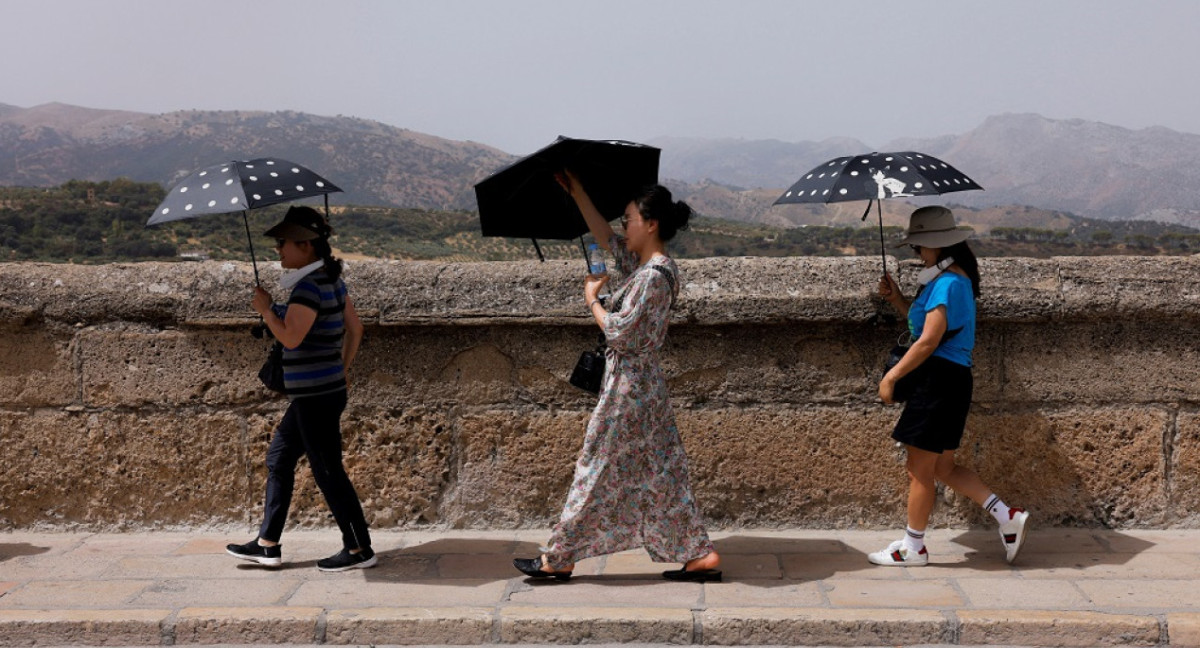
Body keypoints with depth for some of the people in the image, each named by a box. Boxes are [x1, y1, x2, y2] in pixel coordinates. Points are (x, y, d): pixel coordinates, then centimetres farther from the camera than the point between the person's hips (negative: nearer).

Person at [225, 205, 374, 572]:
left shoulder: (309, 286, -19)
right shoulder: (332, 281, 10)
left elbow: (291, 337, -25)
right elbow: (355, 328, 17)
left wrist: (265, 309, -10)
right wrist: (342, 369, 24)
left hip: (316, 396, -10)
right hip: (323, 390, 10)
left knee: (328, 472, -2)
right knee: (278, 459, 17)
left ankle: (359, 549, 6)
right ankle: (267, 545, 23)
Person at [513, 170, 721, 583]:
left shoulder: (652, 276, -19)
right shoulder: (643, 265, 9)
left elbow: (619, 332, -21)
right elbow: (606, 238, 22)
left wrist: (592, 299, -6)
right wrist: (577, 194, 21)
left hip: (629, 385, -9)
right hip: (644, 383, 9)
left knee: (598, 470, 0)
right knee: (660, 473, 11)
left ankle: (560, 558, 11)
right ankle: (700, 555, 13)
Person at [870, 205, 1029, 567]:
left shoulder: (948, 282, -16)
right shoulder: (957, 279, 16)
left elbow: (929, 340, -21)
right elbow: (923, 322, 22)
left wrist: (891, 377, -16)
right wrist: (897, 299, 11)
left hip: (940, 380, -11)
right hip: (949, 380, 11)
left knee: (919, 469, 0)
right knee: (943, 468, 15)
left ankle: (913, 548, 10)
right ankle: (1008, 518, 15)